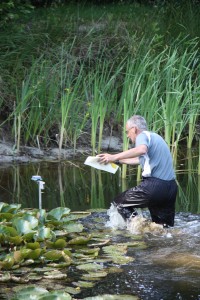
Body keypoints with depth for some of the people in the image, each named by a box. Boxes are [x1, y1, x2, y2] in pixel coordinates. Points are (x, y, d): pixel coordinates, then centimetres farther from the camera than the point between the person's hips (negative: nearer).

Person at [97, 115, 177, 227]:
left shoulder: (143, 135, -2)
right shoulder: (155, 137, 26)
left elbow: (141, 150, -27)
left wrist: (115, 157, -25)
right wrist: (118, 160, 44)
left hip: (154, 185, -9)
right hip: (171, 187, 9)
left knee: (120, 202, 5)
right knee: (166, 227, 16)